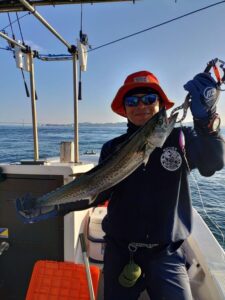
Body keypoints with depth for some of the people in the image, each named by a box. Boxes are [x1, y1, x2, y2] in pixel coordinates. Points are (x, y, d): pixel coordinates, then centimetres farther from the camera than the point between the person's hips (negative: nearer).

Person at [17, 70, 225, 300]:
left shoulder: (180, 137, -6)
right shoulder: (113, 148, -2)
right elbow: (98, 191, -5)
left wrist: (206, 120, -41)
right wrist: (62, 204, -21)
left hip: (166, 254, -1)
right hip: (119, 252, 2)